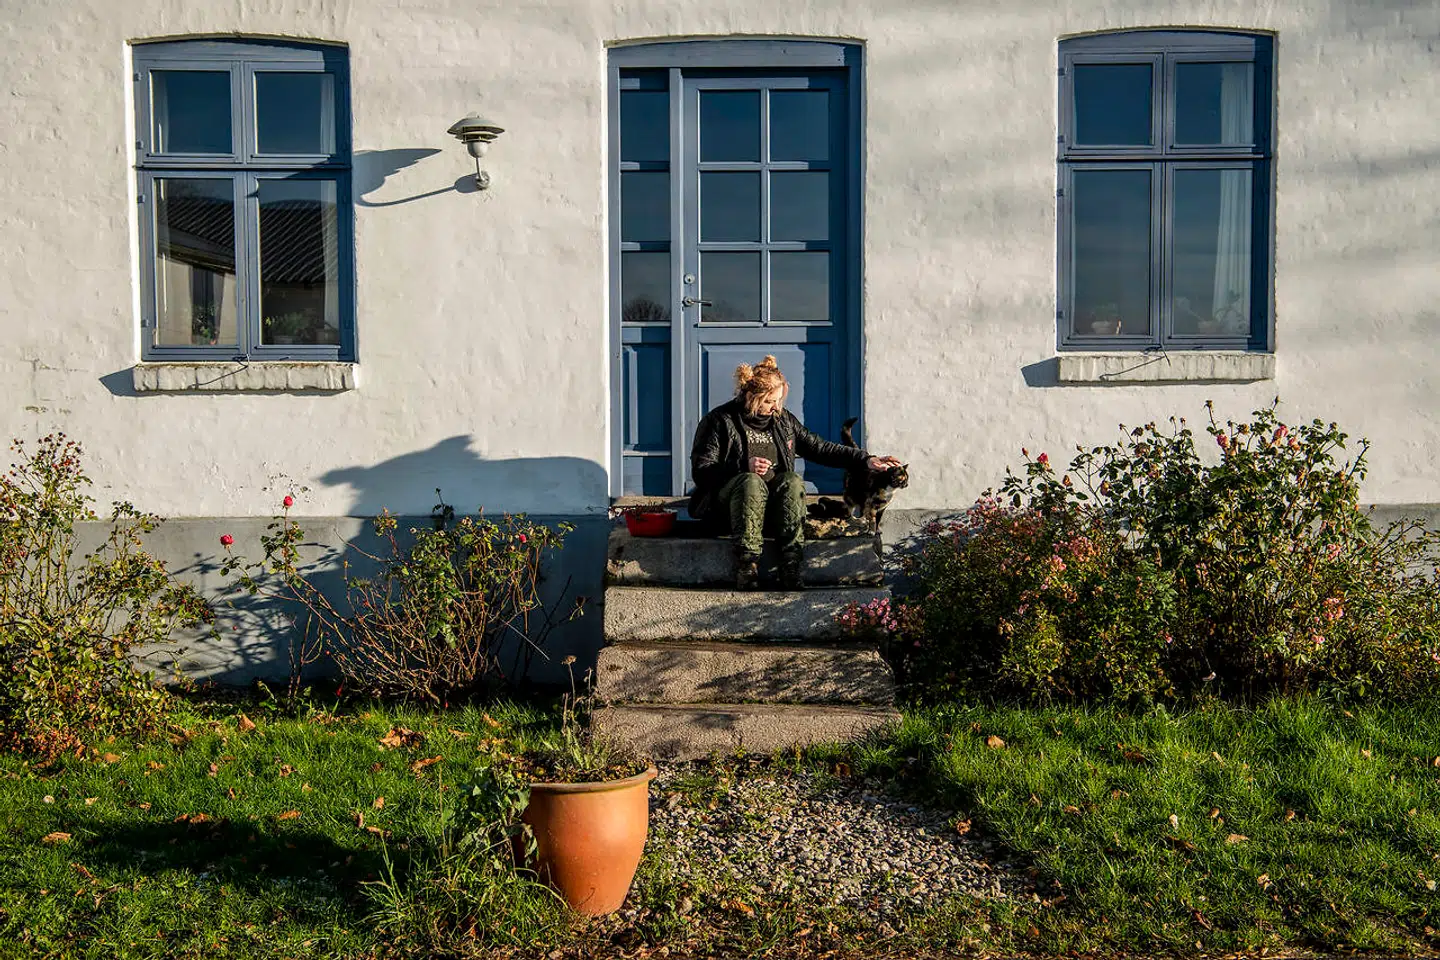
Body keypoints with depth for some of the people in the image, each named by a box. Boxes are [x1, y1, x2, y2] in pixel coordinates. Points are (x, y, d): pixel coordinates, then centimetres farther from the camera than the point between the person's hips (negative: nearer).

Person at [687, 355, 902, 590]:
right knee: (751, 481, -36)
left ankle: (792, 570, -40)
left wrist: (866, 461, 9)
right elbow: (700, 470, -7)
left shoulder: (784, 420, 15)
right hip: (728, 500, -4)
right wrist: (744, 468, -20)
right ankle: (747, 571, -44)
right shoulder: (720, 421, -1)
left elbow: (819, 448, 17)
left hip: (773, 500, 4)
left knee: (792, 481, -28)